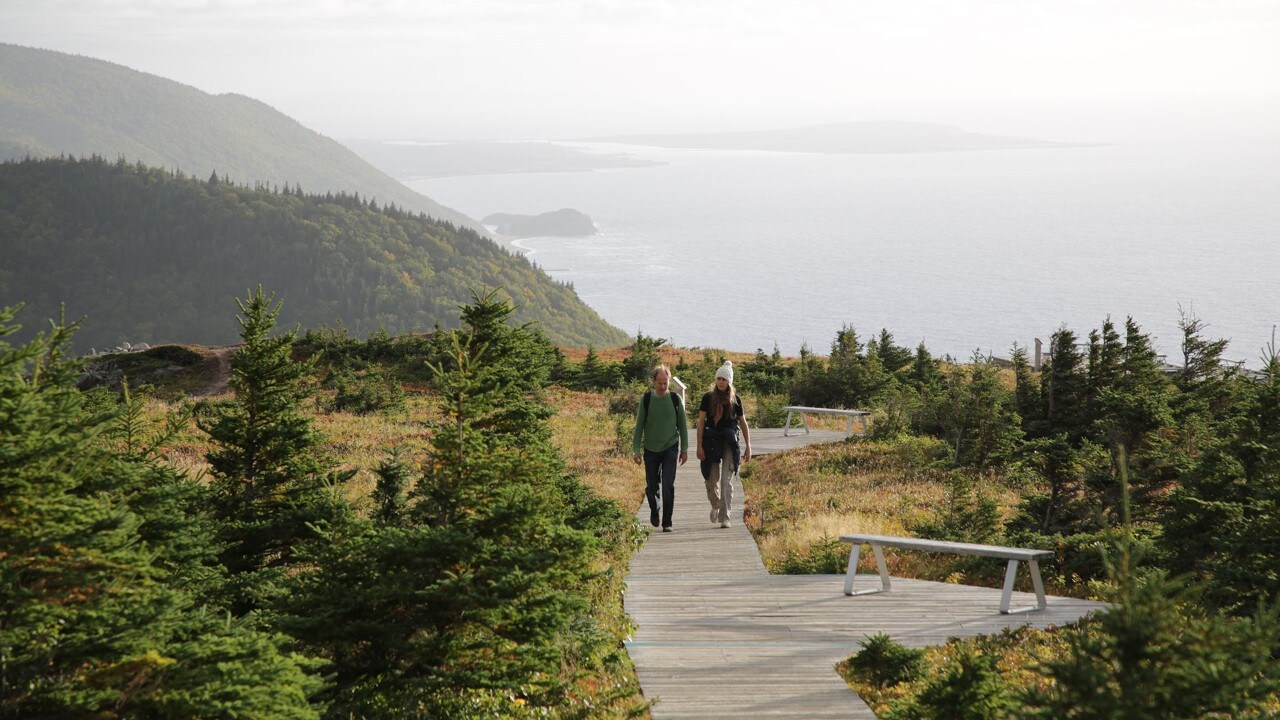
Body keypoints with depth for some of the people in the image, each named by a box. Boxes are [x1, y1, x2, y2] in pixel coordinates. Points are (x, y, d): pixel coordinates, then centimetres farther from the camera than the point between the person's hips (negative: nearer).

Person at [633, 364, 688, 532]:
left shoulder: (675, 399, -1)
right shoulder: (646, 399, -2)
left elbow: (682, 425, 7)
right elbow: (639, 426, 2)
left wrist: (684, 449, 6)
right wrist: (636, 449, -3)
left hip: (670, 449, -1)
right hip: (651, 449, 1)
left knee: (668, 487, -10)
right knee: (652, 488, 8)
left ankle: (667, 523, -3)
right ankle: (654, 510, 37)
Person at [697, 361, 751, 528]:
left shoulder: (735, 399, 4)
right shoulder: (708, 398, 2)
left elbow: (743, 423, 10)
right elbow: (701, 422, 1)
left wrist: (748, 446, 6)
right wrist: (699, 445, -6)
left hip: (730, 444, 0)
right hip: (712, 443, 0)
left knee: (727, 481, -8)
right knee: (712, 481, 4)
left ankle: (724, 518, -8)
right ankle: (715, 506, 34)